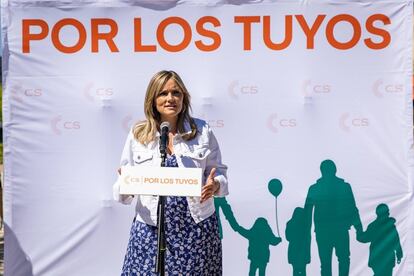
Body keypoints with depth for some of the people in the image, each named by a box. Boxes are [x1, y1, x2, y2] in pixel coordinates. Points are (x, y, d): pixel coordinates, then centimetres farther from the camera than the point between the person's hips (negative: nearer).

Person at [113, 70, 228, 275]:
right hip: (151, 229, 0)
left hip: (197, 227, 0)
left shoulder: (202, 131, 4)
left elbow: (219, 171, 9)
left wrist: (215, 185, -13)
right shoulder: (137, 135, 4)